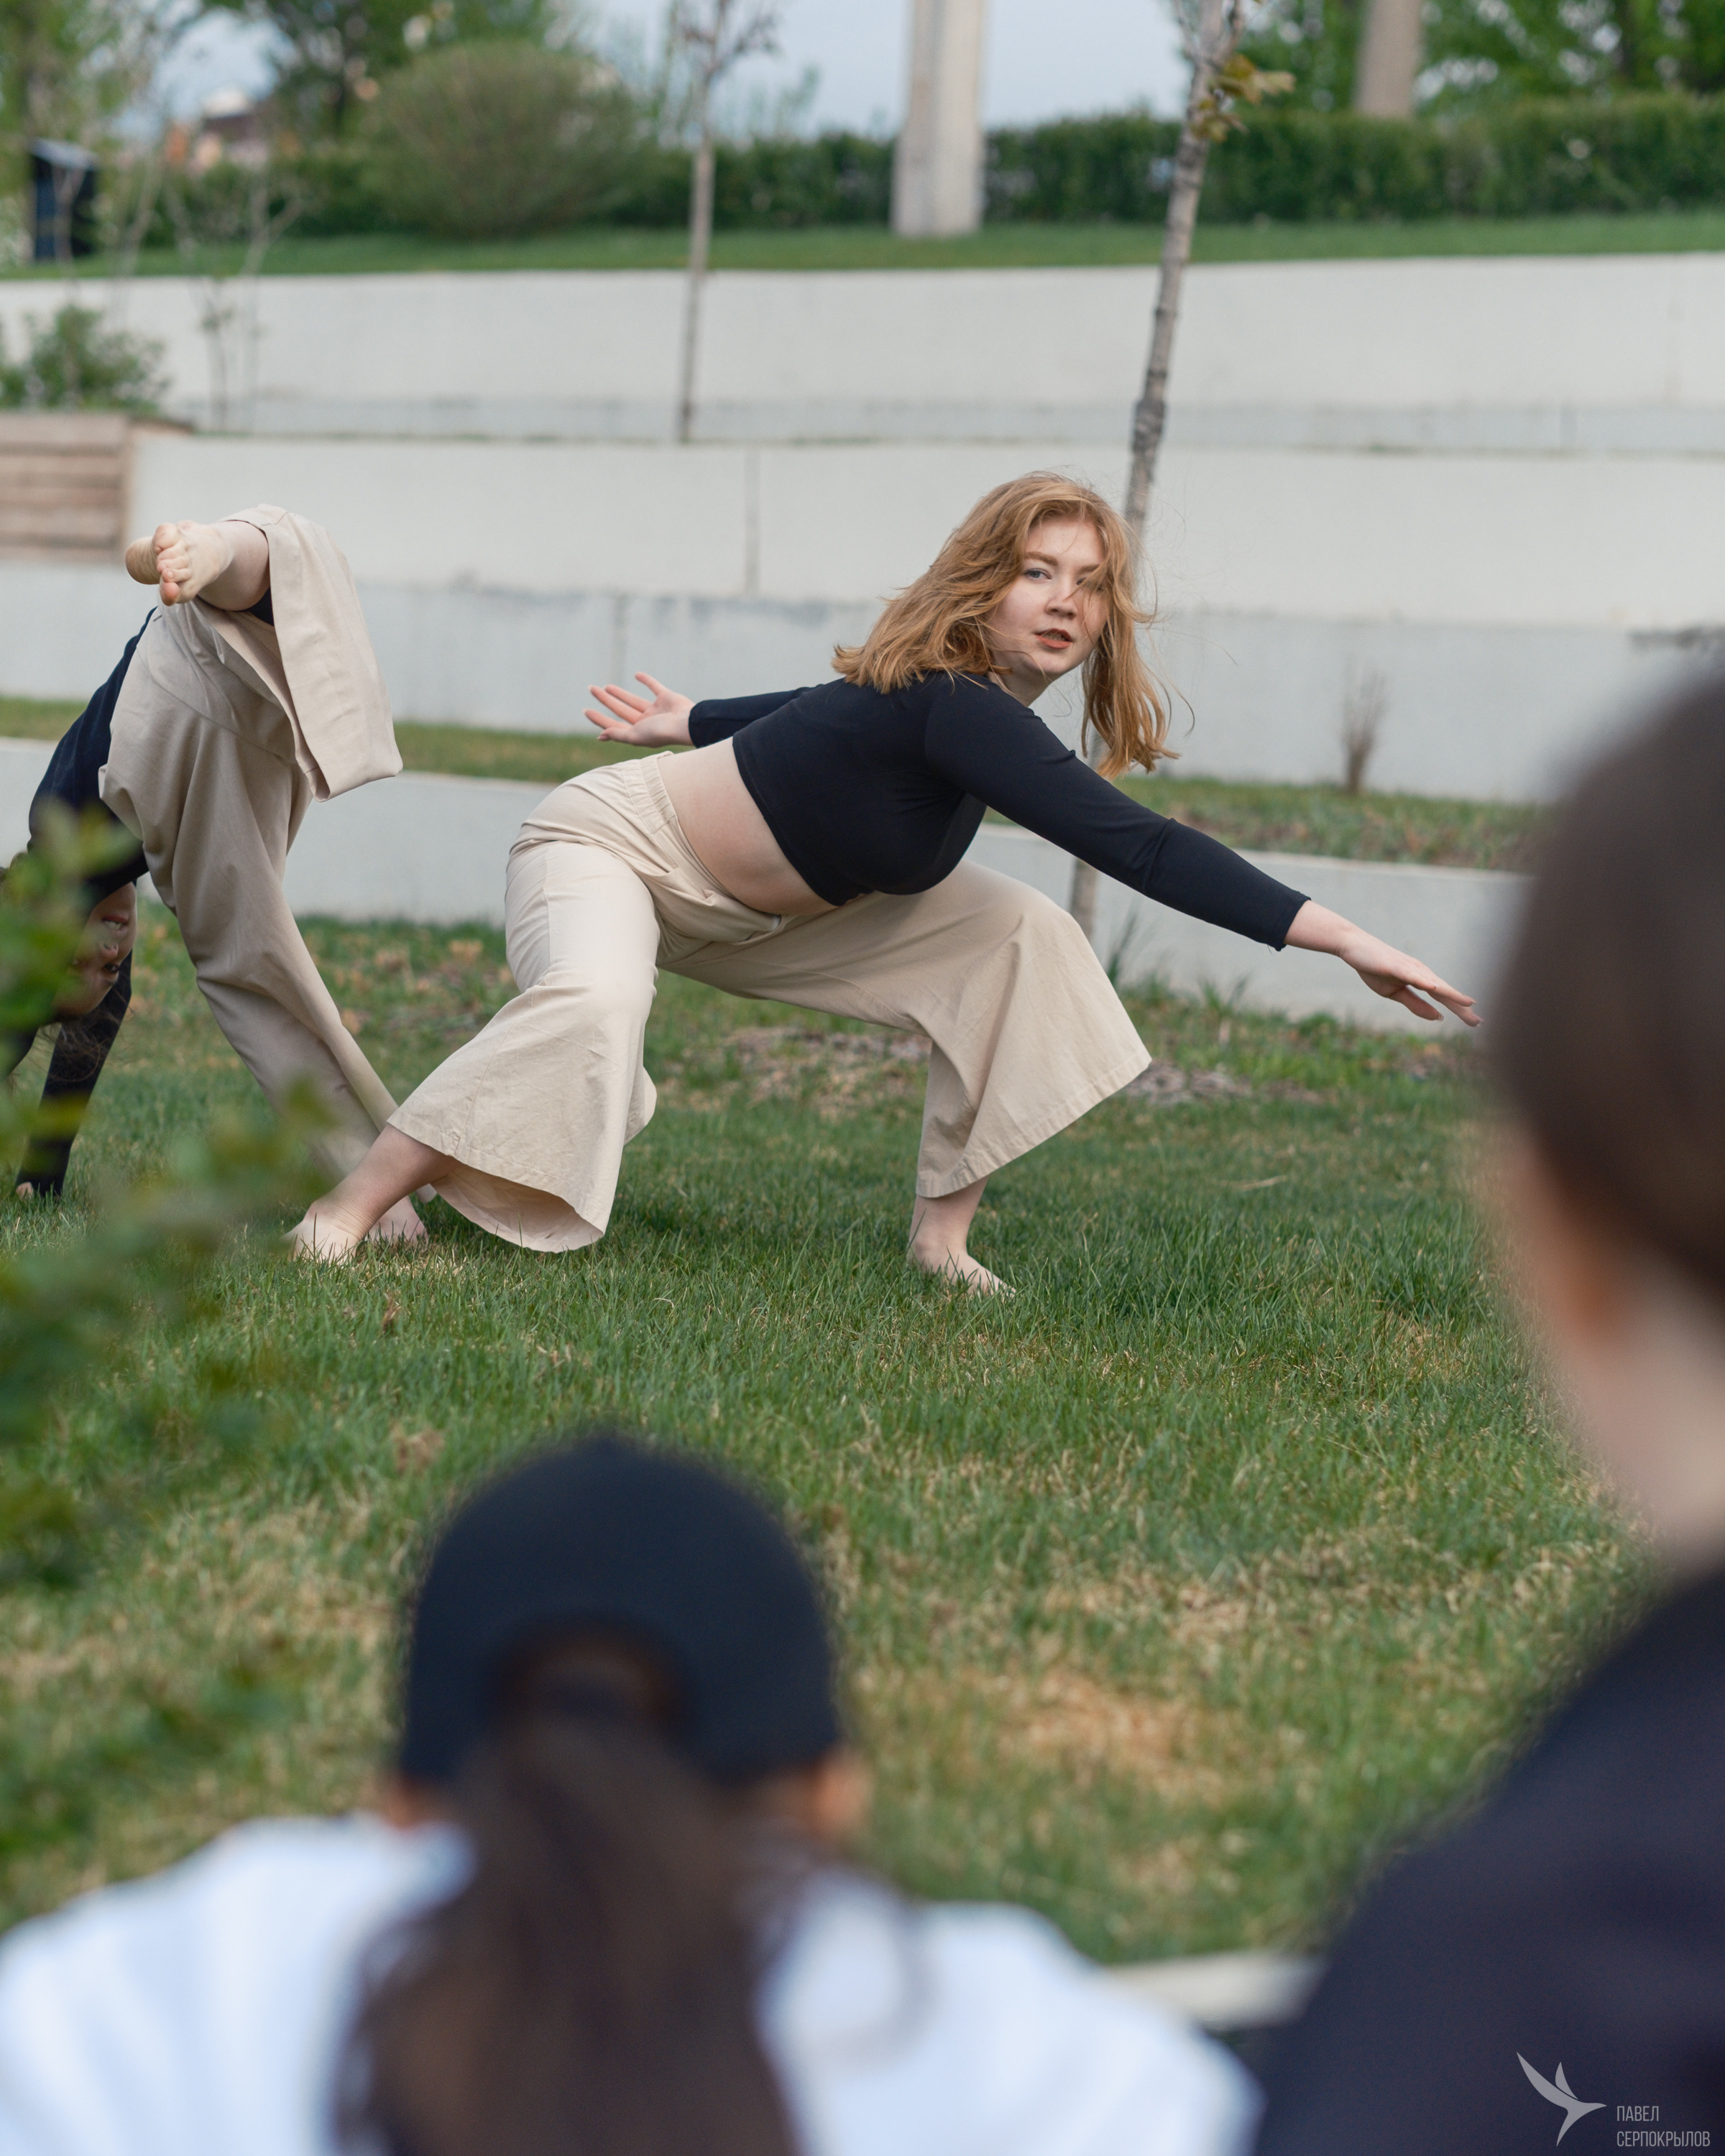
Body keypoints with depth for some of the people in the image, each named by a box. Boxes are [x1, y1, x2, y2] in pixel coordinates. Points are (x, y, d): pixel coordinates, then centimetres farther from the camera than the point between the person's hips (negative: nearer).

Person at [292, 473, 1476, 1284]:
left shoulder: (970, 698, -7)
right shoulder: (955, 707, -36)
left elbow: (838, 707, 14)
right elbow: (1140, 848, -45)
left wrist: (696, 726, 33)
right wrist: (1343, 939, -49)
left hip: (761, 906, 9)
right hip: (613, 843, -9)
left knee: (1021, 934, -4)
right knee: (592, 1009, -40)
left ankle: (944, 1234, -2)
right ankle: (349, 1208, -28)